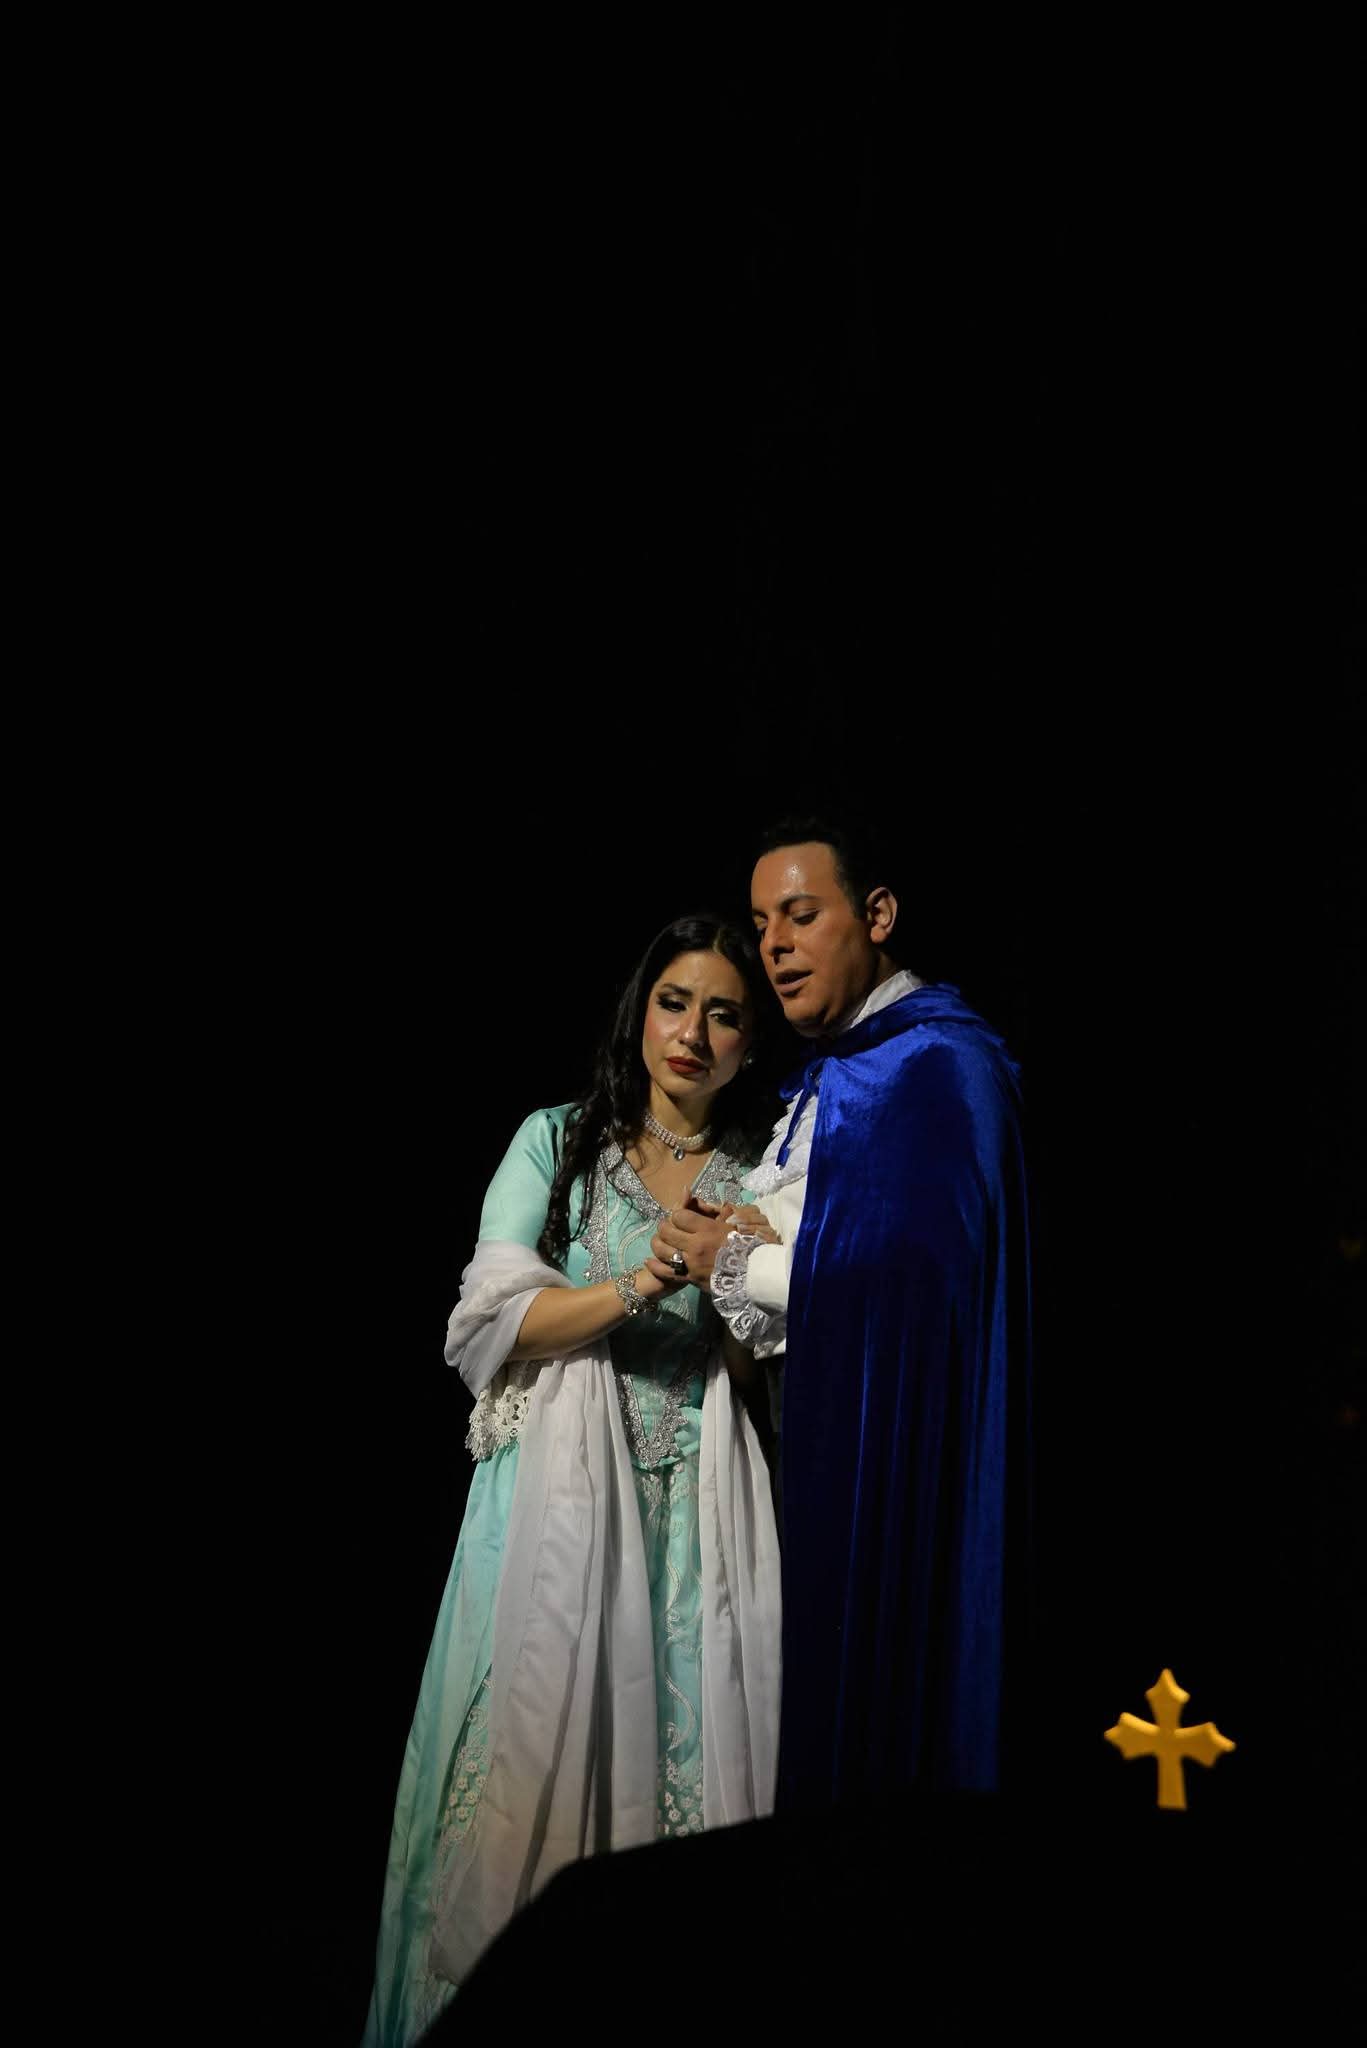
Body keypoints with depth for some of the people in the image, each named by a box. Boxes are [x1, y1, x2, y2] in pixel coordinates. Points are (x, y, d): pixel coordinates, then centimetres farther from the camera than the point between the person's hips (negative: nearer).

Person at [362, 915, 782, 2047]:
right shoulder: (558, 1140, 7)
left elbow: (763, 1376, 9)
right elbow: (494, 1321, -3)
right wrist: (634, 1288, -16)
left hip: (698, 1511, 1)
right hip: (563, 1496, -1)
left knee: (694, 1742, -2)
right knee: (539, 1751, -4)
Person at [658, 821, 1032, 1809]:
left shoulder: (938, 1063, -12)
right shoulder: (826, 1075, 17)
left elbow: (912, 1275, -23)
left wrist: (743, 1263, -11)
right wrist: (765, 1249, -1)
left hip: (900, 1455, -8)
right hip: (825, 1444, 9)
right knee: (829, 1699, 12)